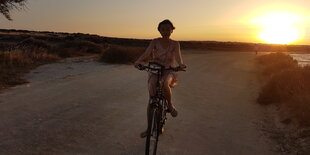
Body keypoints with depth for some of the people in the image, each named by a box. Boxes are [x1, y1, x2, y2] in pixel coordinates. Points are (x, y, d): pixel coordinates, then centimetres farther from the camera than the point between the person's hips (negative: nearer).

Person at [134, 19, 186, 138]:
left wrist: (181, 64, -40)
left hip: (169, 71, -1)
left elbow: (178, 56, -16)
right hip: (154, 70, 1)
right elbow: (146, 54, -15)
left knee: (164, 84, -38)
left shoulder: (175, 44, -1)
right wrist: (138, 61, -36)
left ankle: (170, 105, -7)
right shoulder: (154, 42, -2)